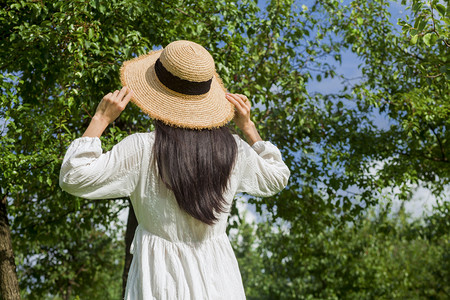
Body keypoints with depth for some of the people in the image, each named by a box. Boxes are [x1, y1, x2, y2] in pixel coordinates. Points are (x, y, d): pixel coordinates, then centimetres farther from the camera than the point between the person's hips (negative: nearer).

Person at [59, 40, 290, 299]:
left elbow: (74, 178, -9)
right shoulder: (233, 150, -2)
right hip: (218, 276, 3)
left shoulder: (142, 149, -14)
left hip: (161, 275, -3)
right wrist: (248, 126, 15)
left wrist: (101, 119, -5)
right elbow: (277, 178, 18)